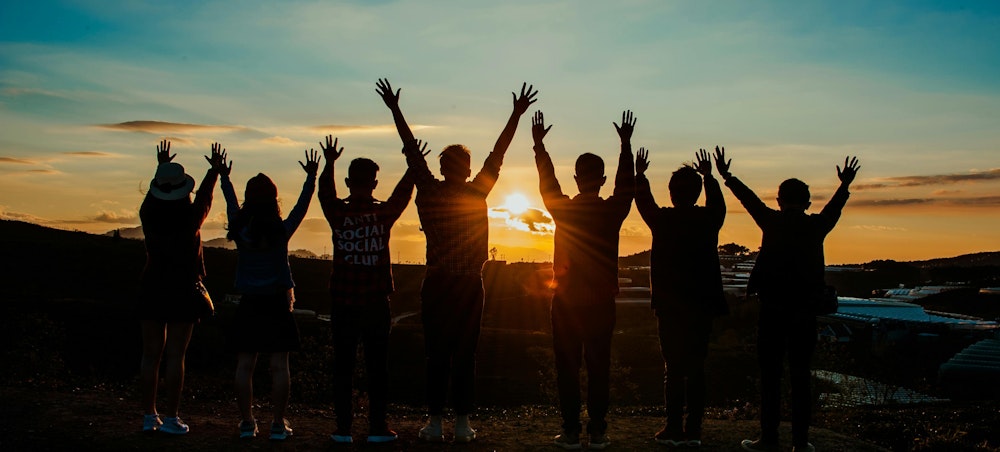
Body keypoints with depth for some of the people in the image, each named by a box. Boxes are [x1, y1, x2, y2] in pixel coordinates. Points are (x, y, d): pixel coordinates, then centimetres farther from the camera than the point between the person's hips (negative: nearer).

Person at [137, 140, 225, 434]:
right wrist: (215, 169, 27)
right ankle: (171, 418, -1)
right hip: (183, 291, -3)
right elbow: (205, 196, 10)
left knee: (151, 354, 8)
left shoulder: (149, 216, -3)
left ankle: (149, 416, 11)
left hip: (152, 290, 3)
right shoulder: (191, 218, -9)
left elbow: (152, 194, 20)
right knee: (175, 356, -2)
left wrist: (162, 167, 36)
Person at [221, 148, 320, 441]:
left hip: (248, 305, 1)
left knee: (244, 365, 6)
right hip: (277, 304, -1)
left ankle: (247, 423, 7)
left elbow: (231, 205, 14)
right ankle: (278, 424, 2)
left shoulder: (240, 231, -3)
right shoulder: (282, 231, -8)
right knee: (279, 365, 1)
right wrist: (311, 177, 15)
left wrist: (224, 177, 29)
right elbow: (302, 205, 4)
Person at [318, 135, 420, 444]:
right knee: (377, 366, 5)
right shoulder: (384, 213, -5)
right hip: (376, 303, 0)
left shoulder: (338, 213, -4)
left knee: (343, 366, 5)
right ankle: (377, 428, 6)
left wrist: (329, 163, 27)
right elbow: (403, 193, 13)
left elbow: (325, 191, 15)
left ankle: (344, 428, 6)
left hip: (343, 304, 1)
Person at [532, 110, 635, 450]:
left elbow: (547, 181, 11)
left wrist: (539, 144, 22)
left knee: (567, 367, 4)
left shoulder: (563, 209, -5)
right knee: (599, 367, 5)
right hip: (602, 301, 1)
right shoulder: (613, 211, -5)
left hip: (566, 301, -1)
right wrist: (626, 144, 21)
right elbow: (626, 183, 12)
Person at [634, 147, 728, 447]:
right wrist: (709, 176, 39)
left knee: (674, 368, 0)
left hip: (670, 307, -3)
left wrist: (640, 174, 29)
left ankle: (674, 430, 1)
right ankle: (693, 431, 9)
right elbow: (718, 204, 24)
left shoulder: (663, 220, -8)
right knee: (696, 369, 7)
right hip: (702, 306, 3)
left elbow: (644, 203, 12)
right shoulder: (709, 220, 0)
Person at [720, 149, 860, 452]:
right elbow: (834, 208, 23)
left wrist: (726, 175, 26)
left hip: (772, 310, -2)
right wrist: (845, 185, 42)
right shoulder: (817, 226, 3)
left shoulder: (772, 222, -3)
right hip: (805, 311, 2)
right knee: (800, 376, 6)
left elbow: (749, 199, 11)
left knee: (770, 375, 2)